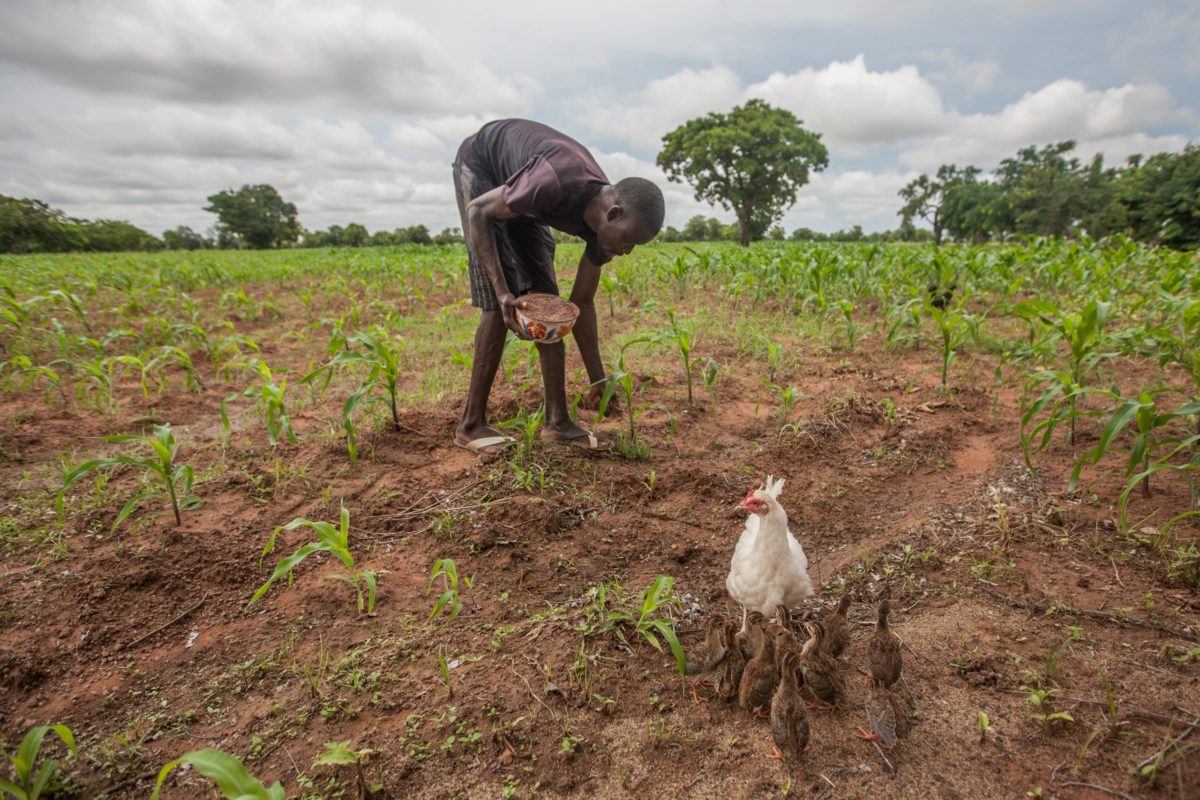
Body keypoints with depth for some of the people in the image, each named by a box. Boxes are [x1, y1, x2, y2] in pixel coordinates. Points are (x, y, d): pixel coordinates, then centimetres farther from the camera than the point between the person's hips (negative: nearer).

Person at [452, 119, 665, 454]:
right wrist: (501, 291, -37)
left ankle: (557, 420, 1)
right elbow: (478, 210, -27)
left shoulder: (603, 222, -16)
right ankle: (470, 425, -7)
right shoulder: (554, 184, -40)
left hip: (514, 183, 6)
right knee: (500, 304, -17)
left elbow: (581, 303, -7)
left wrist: (598, 380, -5)